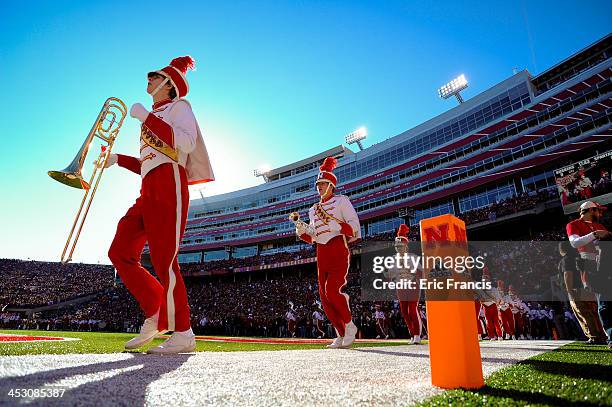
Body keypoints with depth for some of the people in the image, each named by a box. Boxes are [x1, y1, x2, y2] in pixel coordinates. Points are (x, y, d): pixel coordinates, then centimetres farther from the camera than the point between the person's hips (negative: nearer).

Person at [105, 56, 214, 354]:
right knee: (120, 253, 1)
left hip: (169, 185, -9)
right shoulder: (156, 116, 31)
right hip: (149, 190, 9)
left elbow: (186, 142, -16)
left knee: (163, 259, -14)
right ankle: (156, 313, 8)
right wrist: (118, 159, 23)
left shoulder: (178, 106, 7)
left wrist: (146, 117, -11)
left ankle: (183, 334, -7)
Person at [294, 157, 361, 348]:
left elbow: (354, 225, -6)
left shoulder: (341, 200, 4)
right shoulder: (313, 209, 21)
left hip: (338, 249, -6)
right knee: (324, 295, 3)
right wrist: (301, 231, 0)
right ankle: (341, 334, 17)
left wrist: (335, 226, -21)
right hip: (321, 253, 6)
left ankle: (350, 325, 8)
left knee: (332, 290, -17)